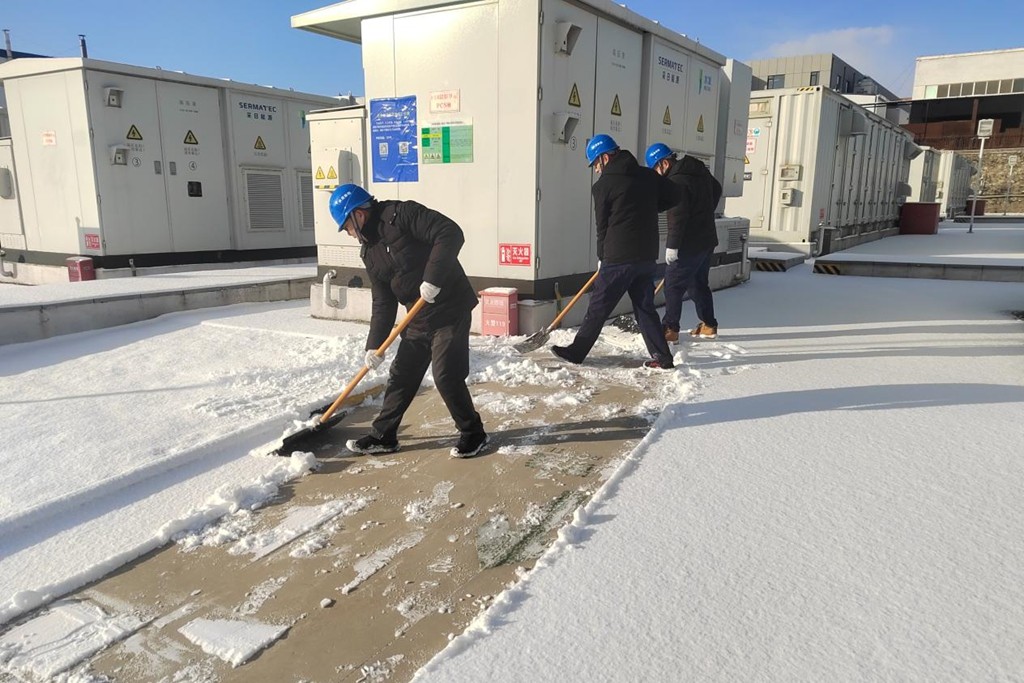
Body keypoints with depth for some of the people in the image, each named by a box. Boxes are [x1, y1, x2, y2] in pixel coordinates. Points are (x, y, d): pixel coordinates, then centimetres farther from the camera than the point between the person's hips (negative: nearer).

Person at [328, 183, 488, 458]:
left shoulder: (402, 214, -13)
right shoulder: (370, 252, 11)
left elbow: (451, 234, -24)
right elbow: (382, 303, 11)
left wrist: (432, 279, -29)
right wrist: (375, 345, 5)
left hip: (450, 312, -8)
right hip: (417, 320, 8)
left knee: (447, 377, -8)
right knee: (400, 377, 12)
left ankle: (473, 434, 12)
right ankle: (382, 436, 26)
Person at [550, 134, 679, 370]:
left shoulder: (603, 185, -7)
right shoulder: (648, 176, 8)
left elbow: (602, 225, -2)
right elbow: (673, 196, 14)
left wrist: (602, 258, 10)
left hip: (618, 259, -6)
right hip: (647, 256, 6)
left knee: (598, 308, 4)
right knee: (645, 308, 14)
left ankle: (576, 351, 15)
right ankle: (662, 358, 13)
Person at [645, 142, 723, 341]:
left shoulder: (676, 181, -20)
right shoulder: (700, 170, 9)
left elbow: (678, 217, -26)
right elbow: (717, 189, 26)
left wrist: (672, 246, -22)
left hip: (689, 244, -9)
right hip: (707, 240, 9)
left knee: (673, 286, -1)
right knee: (698, 283, 18)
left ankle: (670, 329, 2)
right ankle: (708, 325, 24)